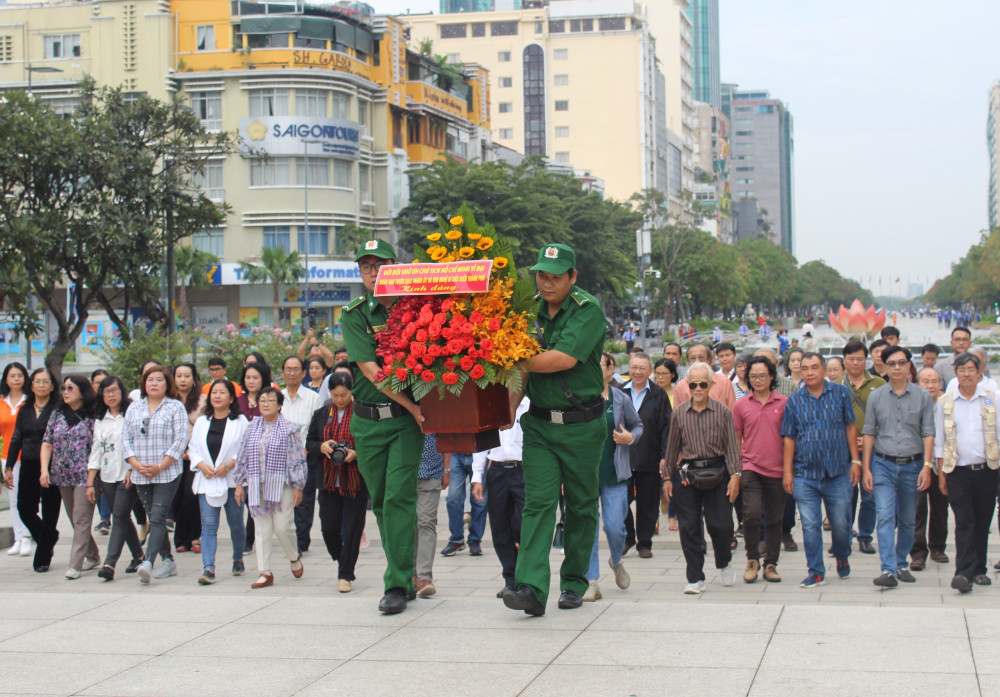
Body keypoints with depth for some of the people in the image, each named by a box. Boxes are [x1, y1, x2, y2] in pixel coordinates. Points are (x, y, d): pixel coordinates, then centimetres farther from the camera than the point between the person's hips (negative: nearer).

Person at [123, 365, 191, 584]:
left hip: (167, 474, -5)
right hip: (140, 475, 5)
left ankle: (148, 562, -23)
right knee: (154, 519, 9)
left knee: (157, 519, -13)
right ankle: (168, 561, 18)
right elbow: (126, 437, 10)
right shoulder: (134, 408, 13)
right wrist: (136, 464, -5)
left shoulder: (176, 408, 0)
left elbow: (181, 440, -7)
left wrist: (160, 466, -14)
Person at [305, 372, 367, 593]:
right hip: (328, 481, 4)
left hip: (355, 481, -3)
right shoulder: (321, 414, 9)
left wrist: (355, 454, -18)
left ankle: (345, 575, 9)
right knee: (329, 528, 3)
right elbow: (309, 443, 14)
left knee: (352, 529, -1)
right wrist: (321, 447, -8)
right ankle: (342, 562, 29)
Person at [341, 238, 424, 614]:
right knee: (380, 502, 8)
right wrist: (411, 405, -17)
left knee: (399, 498, -10)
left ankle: (397, 585, -8)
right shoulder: (354, 316, 0)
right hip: (368, 420, 2)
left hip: (407, 419, -2)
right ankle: (405, 575, 21)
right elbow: (371, 370, -10)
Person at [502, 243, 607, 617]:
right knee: (538, 502, -8)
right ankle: (531, 588, -15)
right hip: (539, 422, 3)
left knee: (581, 506, 8)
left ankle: (574, 582, 22)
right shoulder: (531, 310, 8)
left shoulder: (589, 310, -9)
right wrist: (509, 405, 2)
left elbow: (563, 359, -22)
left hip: (581, 425, -3)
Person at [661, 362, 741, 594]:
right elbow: (672, 446, 13)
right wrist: (668, 477, 11)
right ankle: (695, 579, 8)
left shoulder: (722, 411, 2)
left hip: (716, 473, -1)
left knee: (721, 524, -2)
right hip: (687, 474, 1)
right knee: (689, 527, 0)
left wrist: (735, 474, -6)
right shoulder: (679, 413, 6)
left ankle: (724, 564, 28)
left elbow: (731, 445, 2)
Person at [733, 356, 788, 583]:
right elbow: (736, 439, 11)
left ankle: (771, 564, 19)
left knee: (774, 520, 7)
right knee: (751, 514, -15)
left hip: (777, 471, 1)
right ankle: (752, 560, 4)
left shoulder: (784, 403, 3)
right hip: (750, 468, -1)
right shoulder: (741, 405, 4)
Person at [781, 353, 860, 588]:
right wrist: (787, 471, 2)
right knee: (810, 526, 0)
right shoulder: (795, 401, 5)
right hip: (805, 474, 1)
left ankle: (842, 557, 34)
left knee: (841, 523, 6)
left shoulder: (840, 393, 4)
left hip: (838, 472, -1)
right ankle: (816, 572, 9)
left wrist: (855, 460, 1)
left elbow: (850, 427, 7)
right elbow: (789, 438, 7)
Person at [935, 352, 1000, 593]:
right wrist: (941, 473, 4)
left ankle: (978, 570, 21)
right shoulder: (945, 403, 5)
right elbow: (939, 441, 9)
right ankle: (964, 573, -16)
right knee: (964, 523, -10)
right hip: (958, 472, -1)